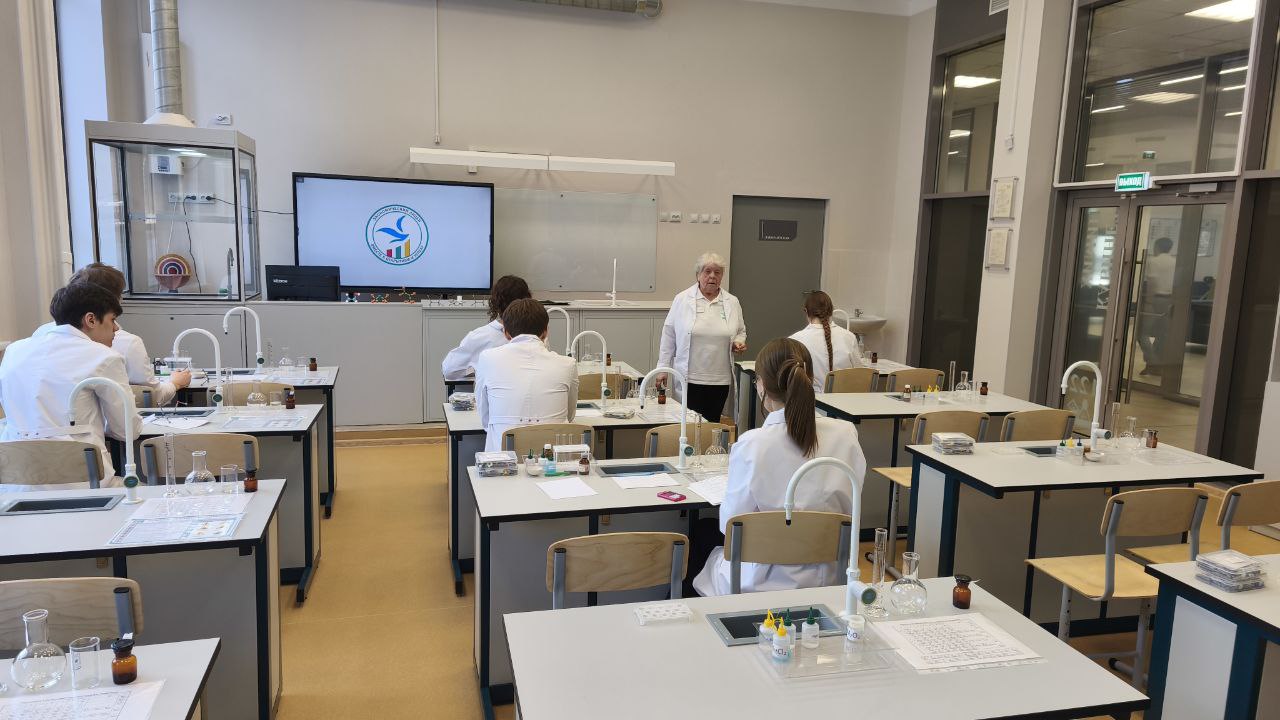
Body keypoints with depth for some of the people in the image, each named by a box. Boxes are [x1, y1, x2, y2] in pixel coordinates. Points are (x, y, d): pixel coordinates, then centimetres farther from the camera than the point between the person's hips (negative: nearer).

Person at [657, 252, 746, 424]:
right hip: (689, 377, -3)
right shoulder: (682, 300, 0)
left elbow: (741, 331, 19)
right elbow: (669, 336, 3)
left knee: (712, 422, 8)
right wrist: (663, 368, 1)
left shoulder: (732, 302, 8)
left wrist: (739, 342, -3)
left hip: (720, 379, 3)